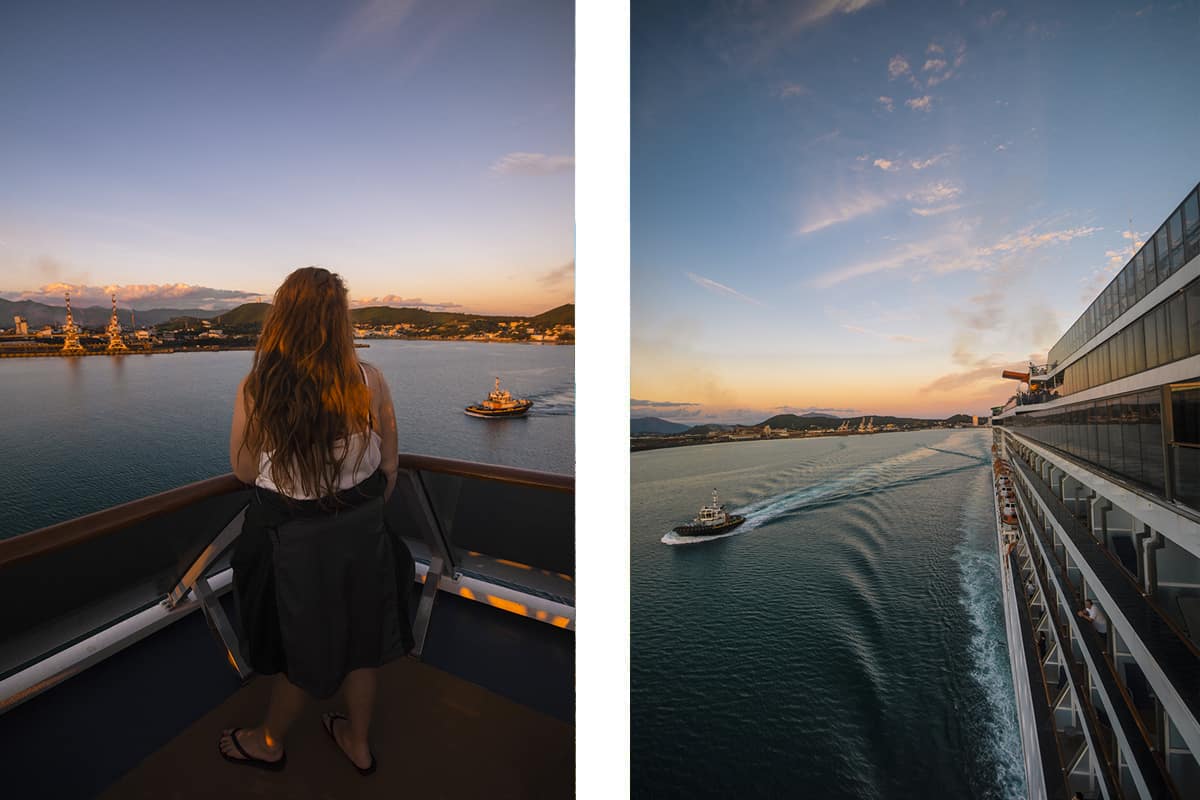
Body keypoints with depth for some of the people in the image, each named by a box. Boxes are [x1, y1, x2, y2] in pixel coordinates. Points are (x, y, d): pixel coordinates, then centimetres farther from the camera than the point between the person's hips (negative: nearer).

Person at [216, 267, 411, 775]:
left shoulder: (255, 389, -18)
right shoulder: (371, 381, -15)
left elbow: (244, 472, -5)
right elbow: (389, 469, -5)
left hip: (294, 537, -2)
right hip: (363, 529, 2)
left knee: (302, 645, 23)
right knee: (361, 637, 22)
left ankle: (269, 743, 52)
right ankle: (358, 743, 47)